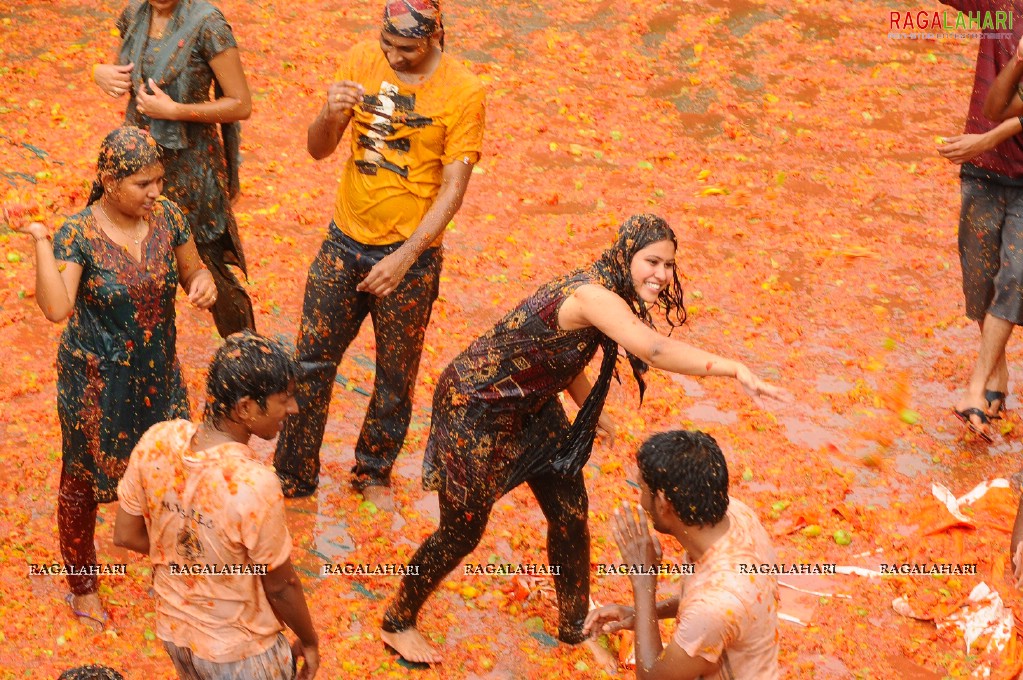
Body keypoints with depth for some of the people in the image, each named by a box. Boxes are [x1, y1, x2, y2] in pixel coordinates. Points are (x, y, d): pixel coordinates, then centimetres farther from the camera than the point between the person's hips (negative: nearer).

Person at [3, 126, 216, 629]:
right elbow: (56, 309, -33)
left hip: (158, 373, 4)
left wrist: (203, 283, -17)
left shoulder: (167, 216, -9)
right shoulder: (78, 235, -22)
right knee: (84, 479, 14)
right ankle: (82, 582, 37)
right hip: (95, 382, -4)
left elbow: (192, 269, 6)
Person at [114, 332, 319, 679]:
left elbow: (126, 535, -5)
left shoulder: (156, 441, -19)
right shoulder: (255, 486, -35)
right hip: (239, 651, -5)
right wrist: (310, 641, -2)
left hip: (173, 628, 5)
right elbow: (280, 586, -20)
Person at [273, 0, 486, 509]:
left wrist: (403, 258, -21)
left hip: (409, 253, -3)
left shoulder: (463, 92, -14)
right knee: (310, 362, 8)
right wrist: (330, 114, -24)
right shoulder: (362, 61, -4)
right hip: (345, 241, 3)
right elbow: (318, 149, -1)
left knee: (395, 377, 12)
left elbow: (453, 189, -14)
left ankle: (374, 474, 34)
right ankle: (294, 475, 23)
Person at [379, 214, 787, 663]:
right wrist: (735, 370, -54)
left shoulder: (603, 292, -2)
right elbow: (654, 349, -49)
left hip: (531, 406, 9)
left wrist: (591, 410, 10)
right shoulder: (593, 294, -32)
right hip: (475, 411, -9)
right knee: (463, 531, 6)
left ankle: (576, 625, 33)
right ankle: (398, 623, 29)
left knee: (570, 515, 12)